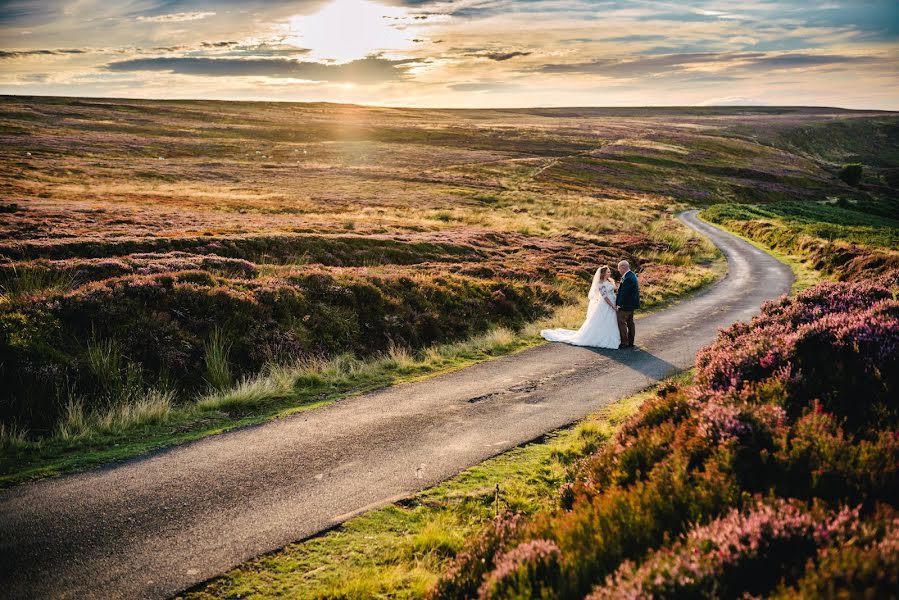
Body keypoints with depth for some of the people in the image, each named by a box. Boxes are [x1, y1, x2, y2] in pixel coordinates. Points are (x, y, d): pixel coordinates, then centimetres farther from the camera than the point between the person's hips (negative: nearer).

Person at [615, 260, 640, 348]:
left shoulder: (627, 278, -26)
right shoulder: (632, 274, 8)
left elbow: (624, 293, -24)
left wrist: (617, 303, -16)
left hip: (626, 305, -10)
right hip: (631, 304, 11)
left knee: (621, 323, -2)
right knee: (630, 323, 16)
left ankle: (624, 343, 1)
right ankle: (630, 342, 24)